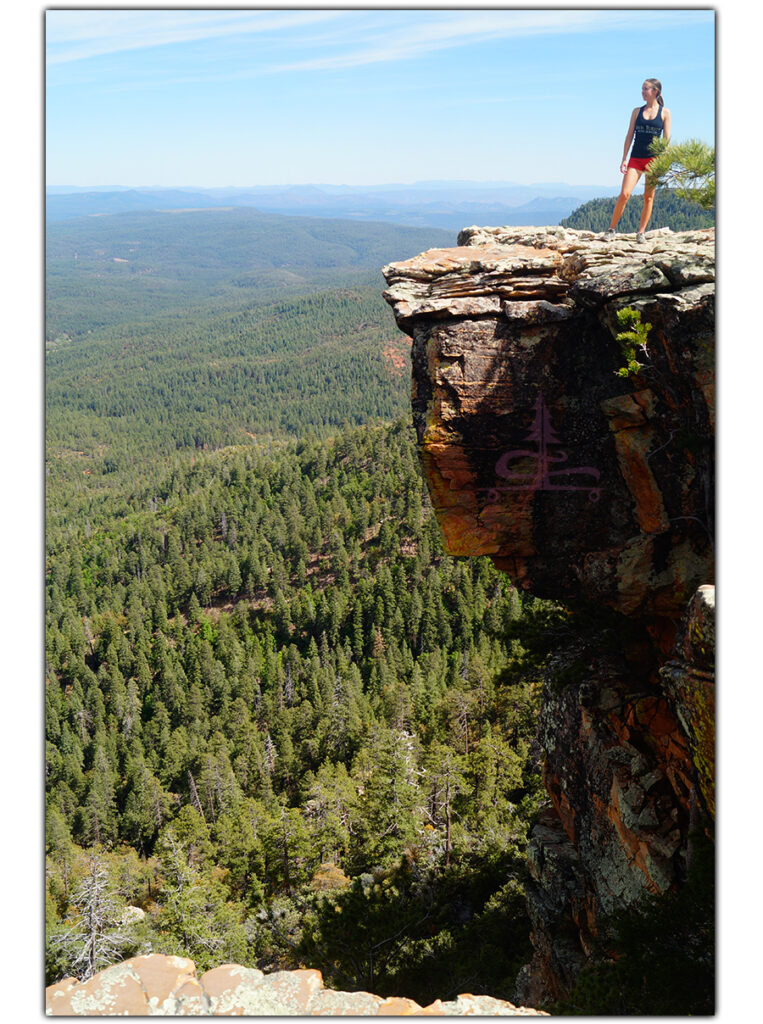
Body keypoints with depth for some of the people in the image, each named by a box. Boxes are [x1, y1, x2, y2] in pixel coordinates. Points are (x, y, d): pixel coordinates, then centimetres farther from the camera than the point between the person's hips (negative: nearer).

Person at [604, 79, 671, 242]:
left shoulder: (664, 112, 4)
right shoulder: (637, 111, 10)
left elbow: (666, 139, 1)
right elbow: (629, 136, 8)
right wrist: (624, 159, 1)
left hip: (654, 158, -1)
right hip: (636, 158, 1)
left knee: (648, 197, 1)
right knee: (624, 194, -11)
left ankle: (641, 232, 8)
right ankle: (611, 229, -3)